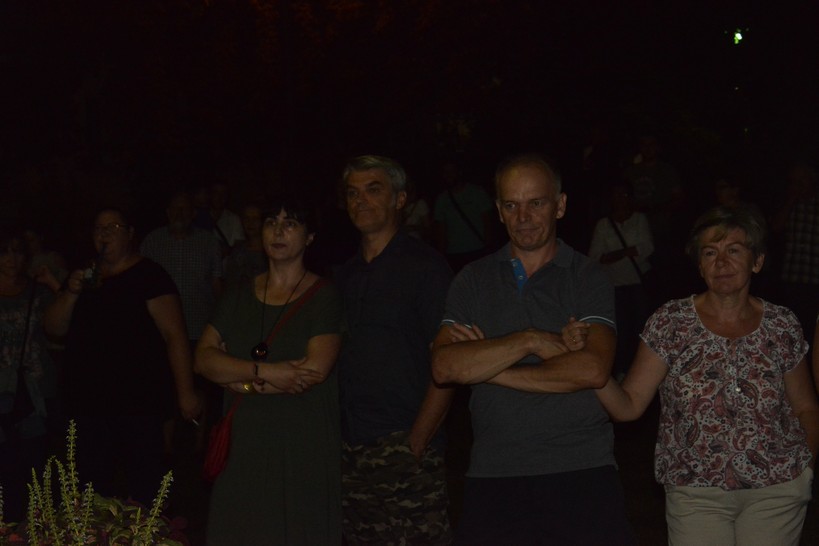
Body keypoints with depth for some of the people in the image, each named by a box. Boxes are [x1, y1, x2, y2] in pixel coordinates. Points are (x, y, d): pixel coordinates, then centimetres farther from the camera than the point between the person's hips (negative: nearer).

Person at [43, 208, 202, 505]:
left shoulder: (148, 277, -6)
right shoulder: (85, 278, 15)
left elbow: (174, 335, -12)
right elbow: (54, 328, 12)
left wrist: (186, 392, -18)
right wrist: (70, 293, -6)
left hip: (138, 403, -6)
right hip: (89, 401, 6)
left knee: (144, 490, -6)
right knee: (95, 483, 11)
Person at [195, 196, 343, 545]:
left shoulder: (324, 298, -3)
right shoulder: (238, 297, 10)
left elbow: (315, 369, -16)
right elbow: (204, 358, 0)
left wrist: (239, 379, -9)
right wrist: (264, 372, -16)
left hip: (303, 449, -4)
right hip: (244, 443, 4)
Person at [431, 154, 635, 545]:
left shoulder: (588, 279, 3)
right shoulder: (473, 281, 9)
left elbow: (593, 370, -12)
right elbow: (444, 367, -5)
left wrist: (485, 366, -8)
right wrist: (530, 341, -12)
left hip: (582, 472, -1)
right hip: (493, 474, 2)